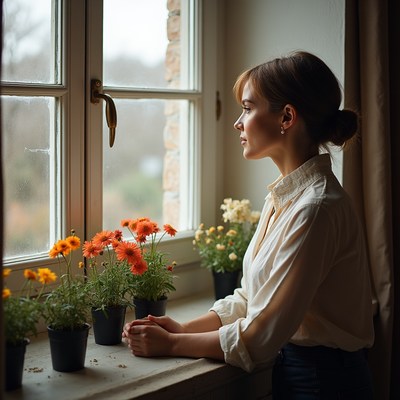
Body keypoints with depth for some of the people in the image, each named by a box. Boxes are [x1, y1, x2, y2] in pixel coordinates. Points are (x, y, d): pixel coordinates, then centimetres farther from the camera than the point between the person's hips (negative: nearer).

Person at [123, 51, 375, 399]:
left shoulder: (315, 209, -24)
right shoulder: (285, 196, 5)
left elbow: (261, 336, -22)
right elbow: (251, 296, 9)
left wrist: (171, 344, -12)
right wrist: (185, 329, -2)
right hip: (293, 367, 8)